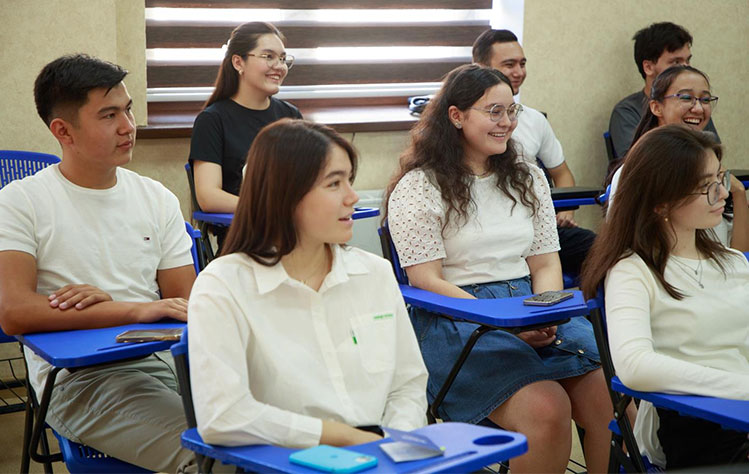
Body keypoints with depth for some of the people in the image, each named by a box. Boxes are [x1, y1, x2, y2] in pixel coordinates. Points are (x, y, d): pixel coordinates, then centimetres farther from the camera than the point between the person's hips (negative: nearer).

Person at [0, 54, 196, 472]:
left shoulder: (158, 199, 13)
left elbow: (187, 305, 9)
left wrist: (108, 301, -10)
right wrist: (135, 310, -17)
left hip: (163, 358, 5)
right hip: (76, 379, -4)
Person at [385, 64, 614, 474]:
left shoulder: (528, 179, 18)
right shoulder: (418, 188, -1)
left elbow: (545, 262, 16)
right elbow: (427, 281, -7)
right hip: (456, 320, -5)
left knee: (610, 395, -21)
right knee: (545, 408, -30)